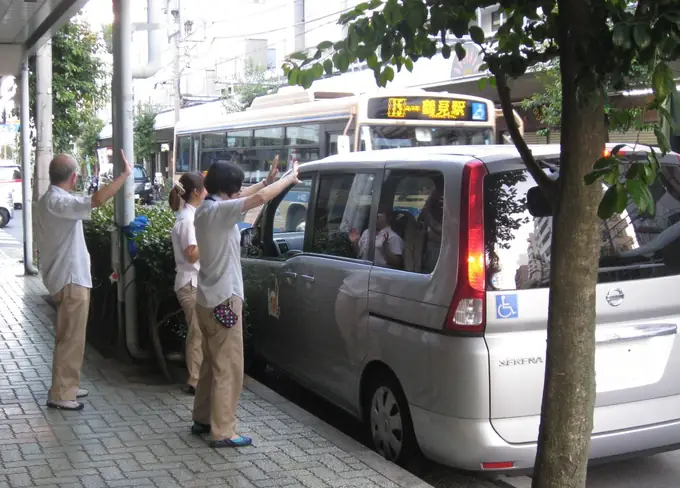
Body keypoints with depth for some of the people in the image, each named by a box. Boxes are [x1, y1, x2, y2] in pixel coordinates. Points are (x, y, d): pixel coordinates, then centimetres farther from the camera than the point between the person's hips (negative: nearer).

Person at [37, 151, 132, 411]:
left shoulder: (50, 199, 12)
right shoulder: (57, 201, -22)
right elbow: (97, 199, -36)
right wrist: (125, 174, -28)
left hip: (69, 276, 11)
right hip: (71, 279, -11)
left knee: (70, 336, 18)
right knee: (71, 338, -4)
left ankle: (66, 386, 27)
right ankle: (60, 394, 1)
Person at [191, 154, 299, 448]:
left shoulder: (206, 209, 10)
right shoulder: (219, 211, -18)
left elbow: (244, 196, 23)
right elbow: (260, 198, -26)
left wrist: (268, 180, 17)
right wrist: (289, 178, -13)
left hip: (208, 299, 10)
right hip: (224, 300, -10)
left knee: (212, 363, 19)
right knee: (229, 368, -4)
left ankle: (202, 420, 28)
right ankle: (223, 433, 1)